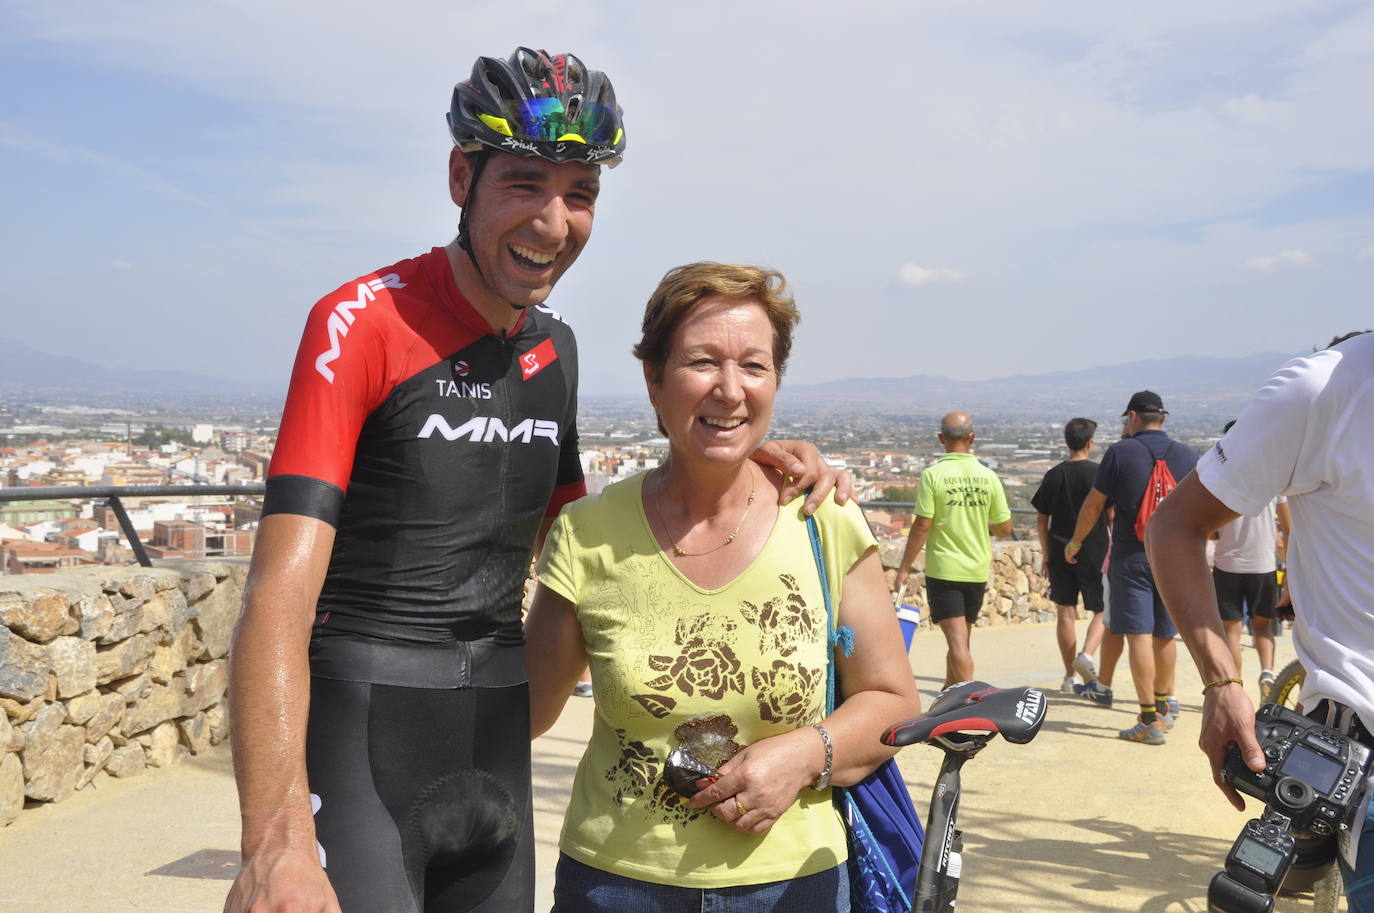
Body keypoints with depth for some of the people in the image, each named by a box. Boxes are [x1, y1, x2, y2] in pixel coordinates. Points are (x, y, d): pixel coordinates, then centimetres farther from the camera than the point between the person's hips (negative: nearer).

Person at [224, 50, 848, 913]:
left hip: (493, 744, 6)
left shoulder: (554, 345, 7)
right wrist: (276, 842, -32)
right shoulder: (363, 323, -15)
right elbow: (281, 591, -22)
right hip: (361, 739, -6)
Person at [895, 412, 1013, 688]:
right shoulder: (988, 477, 0)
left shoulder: (933, 475, -11)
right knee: (960, 638, 18)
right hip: (977, 571, 4)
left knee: (957, 640, -6)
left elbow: (922, 526, -13)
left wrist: (904, 569, -5)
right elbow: (1004, 528, 3)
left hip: (943, 570, -4)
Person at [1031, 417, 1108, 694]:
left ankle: (1070, 677, 11)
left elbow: (1041, 520, 7)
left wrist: (1045, 555, 15)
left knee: (1065, 613, 7)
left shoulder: (1053, 475, 4)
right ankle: (1086, 655, -17)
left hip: (1059, 554, 3)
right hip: (1094, 554, -3)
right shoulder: (1098, 473, -6)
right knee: (1101, 611, 8)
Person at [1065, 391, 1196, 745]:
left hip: (1131, 557, -4)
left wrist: (1076, 542, 13)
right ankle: (1165, 705, 31)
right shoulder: (1186, 455, 6)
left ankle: (1150, 721, -6)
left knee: (1139, 636, -4)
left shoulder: (1120, 452, -5)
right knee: (1165, 634, 17)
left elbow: (1093, 504, -1)